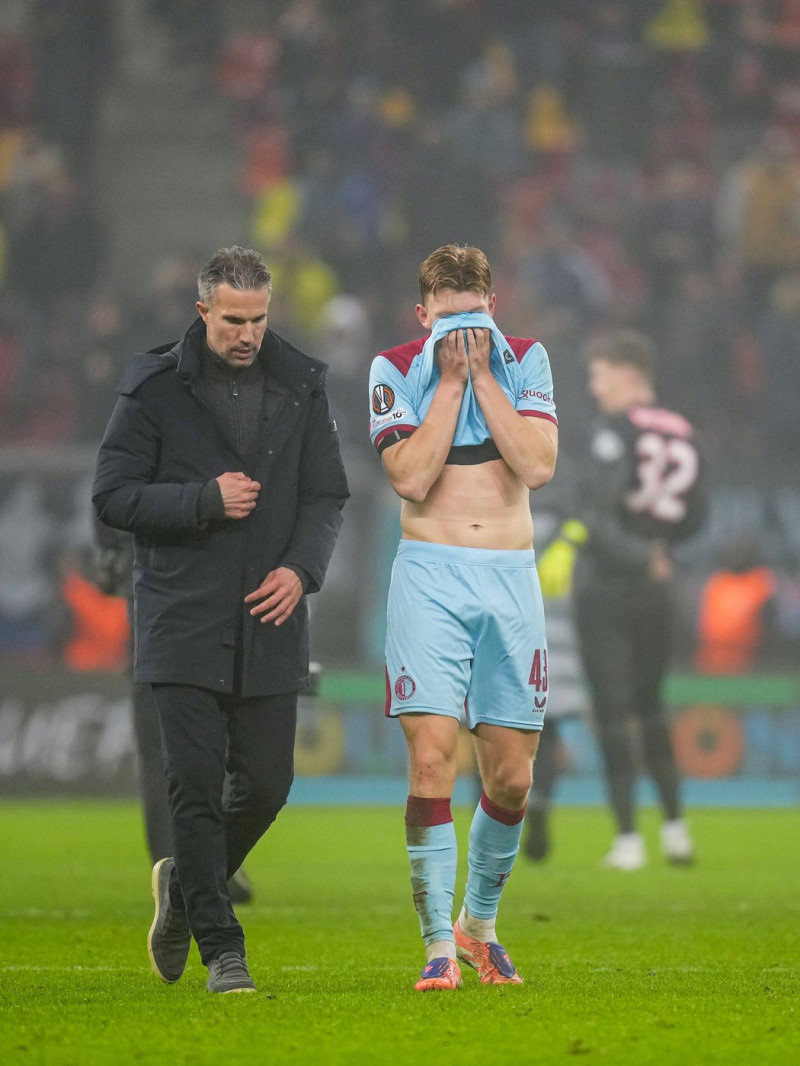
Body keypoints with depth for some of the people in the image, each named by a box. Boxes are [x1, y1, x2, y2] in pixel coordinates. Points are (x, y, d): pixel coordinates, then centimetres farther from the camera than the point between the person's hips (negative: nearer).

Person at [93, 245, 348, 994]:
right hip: (184, 621, -3)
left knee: (266, 783, 4)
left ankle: (185, 886, 31)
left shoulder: (299, 386, 6)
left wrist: (301, 567, -9)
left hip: (270, 622, 3)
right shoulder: (155, 389, -3)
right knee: (196, 783, -7)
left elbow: (327, 495, 9)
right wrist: (205, 501, -16)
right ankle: (221, 948, 0)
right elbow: (112, 496, -4)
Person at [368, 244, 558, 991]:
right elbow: (411, 479, -12)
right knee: (432, 757, -14)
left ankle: (478, 923, 25)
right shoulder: (394, 370, 1)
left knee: (510, 776, 4)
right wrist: (450, 380, -10)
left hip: (511, 578, 2)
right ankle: (439, 944, -10)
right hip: (431, 574, -2)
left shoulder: (525, 362, 6)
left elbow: (538, 466, -9)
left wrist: (484, 375, -9)